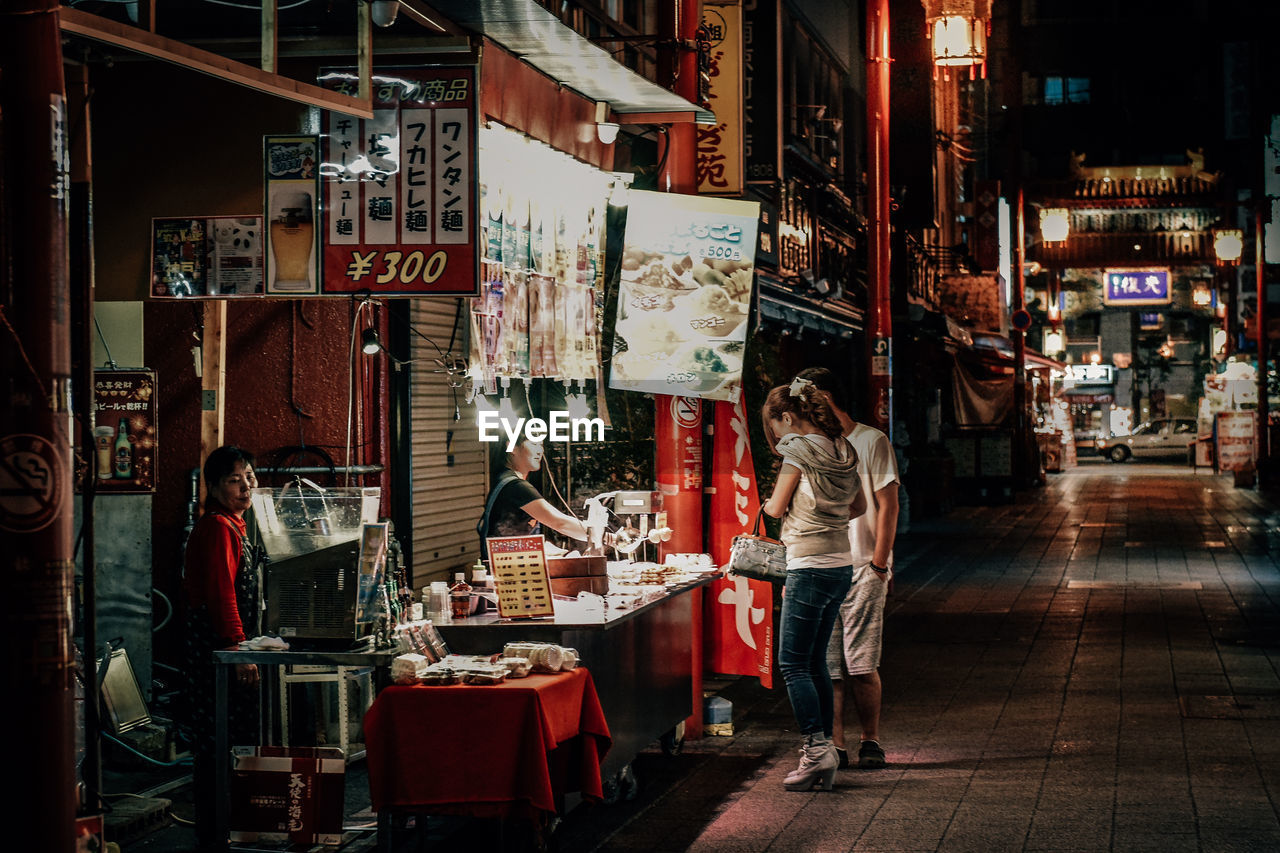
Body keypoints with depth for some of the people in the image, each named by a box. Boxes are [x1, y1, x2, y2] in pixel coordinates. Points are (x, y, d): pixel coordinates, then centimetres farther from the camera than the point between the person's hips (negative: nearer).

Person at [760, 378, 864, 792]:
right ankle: (823, 758, 13)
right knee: (815, 663, 12)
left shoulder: (799, 450, -12)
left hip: (810, 568, -9)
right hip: (841, 566, 9)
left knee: (793, 664, -3)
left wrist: (767, 504, 17)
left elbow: (777, 507, -5)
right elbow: (855, 506, 19)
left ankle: (817, 748, -9)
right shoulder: (841, 450, 11)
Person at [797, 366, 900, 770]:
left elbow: (887, 506, -2)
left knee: (861, 666, -5)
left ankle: (870, 741, 9)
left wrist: (879, 563, -9)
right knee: (827, 665, 0)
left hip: (862, 570, -5)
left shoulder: (871, 441, 0)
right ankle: (834, 746, 4)